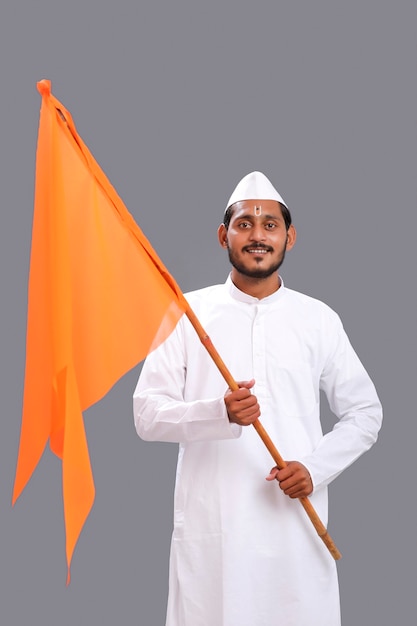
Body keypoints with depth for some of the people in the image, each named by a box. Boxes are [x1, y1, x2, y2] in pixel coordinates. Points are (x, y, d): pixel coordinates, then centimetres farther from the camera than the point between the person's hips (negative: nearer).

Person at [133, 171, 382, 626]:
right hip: (207, 525, -1)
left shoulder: (319, 320, 6)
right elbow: (147, 415, -2)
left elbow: (365, 413, 12)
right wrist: (219, 414, -20)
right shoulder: (189, 312, 3)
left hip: (295, 524, 1)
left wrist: (316, 467, -5)